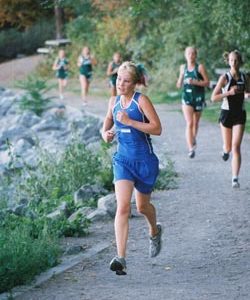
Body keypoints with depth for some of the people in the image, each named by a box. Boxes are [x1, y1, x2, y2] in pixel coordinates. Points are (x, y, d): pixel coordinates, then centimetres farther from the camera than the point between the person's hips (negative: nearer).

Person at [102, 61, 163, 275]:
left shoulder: (141, 101, -12)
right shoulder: (114, 101, 4)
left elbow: (157, 129, -18)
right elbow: (108, 121, 24)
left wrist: (130, 121, -24)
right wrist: (105, 133, 1)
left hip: (145, 160, -3)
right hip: (123, 159, 3)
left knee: (142, 206, 16)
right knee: (122, 207, -13)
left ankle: (154, 232, 52)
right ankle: (121, 258, -19)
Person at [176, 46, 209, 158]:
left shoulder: (200, 67, -3)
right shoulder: (183, 67, 7)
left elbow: (207, 82, -7)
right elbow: (179, 84, 19)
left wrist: (195, 82, -19)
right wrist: (180, 83, -3)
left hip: (198, 97, -1)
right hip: (187, 97, 1)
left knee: (195, 123, 15)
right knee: (189, 123, -12)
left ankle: (193, 139, 43)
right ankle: (191, 148, -18)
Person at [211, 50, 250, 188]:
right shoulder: (225, 78, -8)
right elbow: (213, 97, -10)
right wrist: (229, 93, -22)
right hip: (226, 113, -1)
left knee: (236, 147, -10)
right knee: (228, 147, 10)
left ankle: (235, 178, -11)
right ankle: (225, 150, 50)